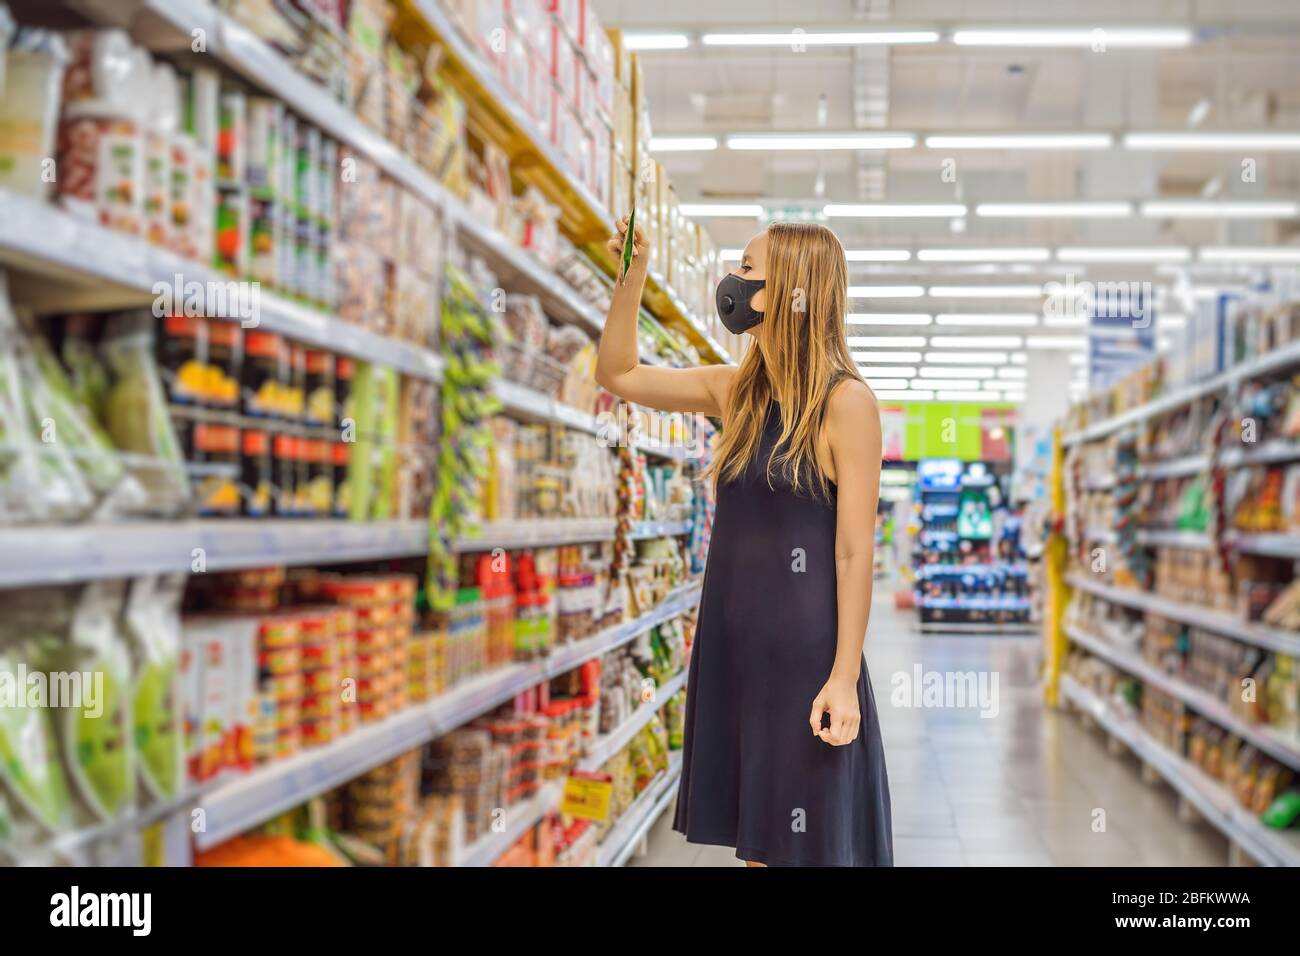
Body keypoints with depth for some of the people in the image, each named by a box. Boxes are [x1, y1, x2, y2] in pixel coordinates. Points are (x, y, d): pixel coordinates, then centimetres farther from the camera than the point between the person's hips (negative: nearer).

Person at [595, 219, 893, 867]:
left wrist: (844, 677, -16)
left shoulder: (846, 401, -11)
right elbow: (618, 374, 18)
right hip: (730, 640, 6)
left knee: (805, 843, 4)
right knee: (756, 840, 14)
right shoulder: (737, 391, 7)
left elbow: (855, 551, -13)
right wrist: (631, 277, 8)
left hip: (803, 647, -6)